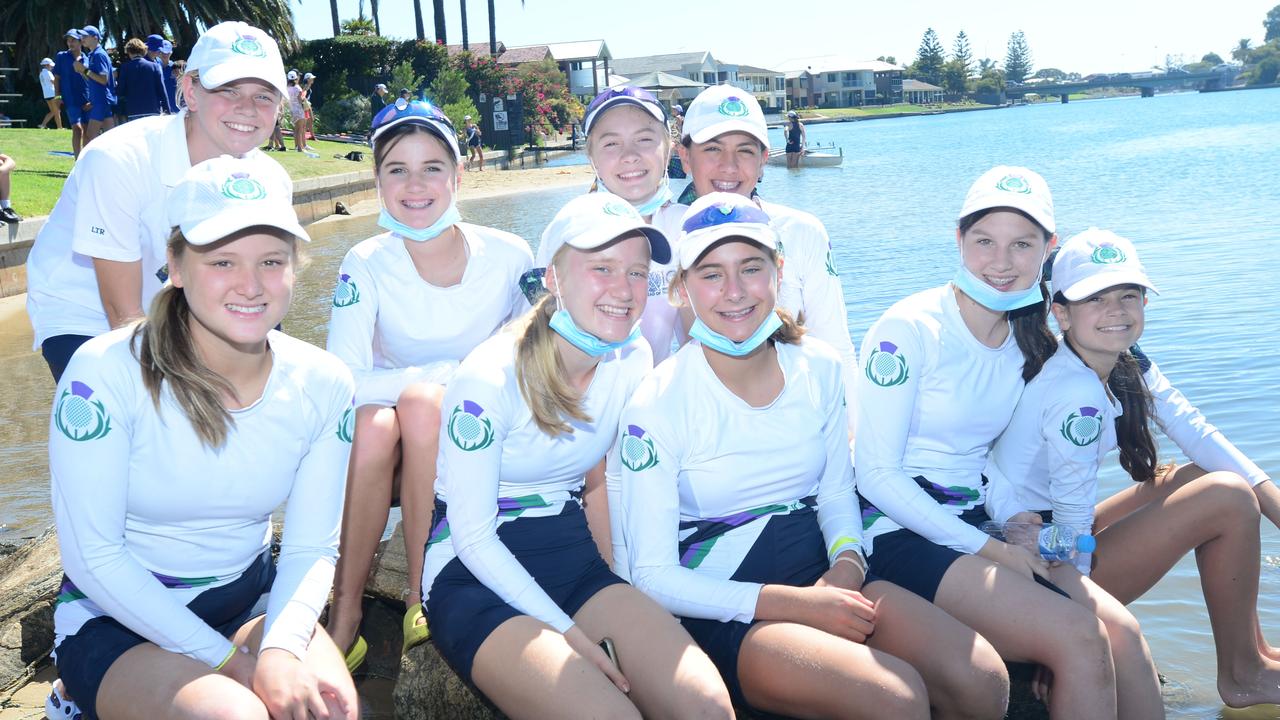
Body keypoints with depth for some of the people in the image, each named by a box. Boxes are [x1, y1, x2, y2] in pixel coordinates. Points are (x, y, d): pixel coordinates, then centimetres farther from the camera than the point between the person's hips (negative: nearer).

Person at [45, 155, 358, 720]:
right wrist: (228, 661, -20)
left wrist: (280, 648, -26)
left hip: (251, 602, 3)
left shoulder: (321, 384, -8)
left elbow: (312, 547, -6)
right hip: (118, 615, -3)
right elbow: (93, 555, -17)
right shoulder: (105, 373, -20)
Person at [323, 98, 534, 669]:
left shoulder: (508, 257, -11)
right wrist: (451, 372, -28)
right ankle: (344, 615, -18)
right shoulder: (367, 266, -12)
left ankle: (423, 595, -18)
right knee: (372, 423, -33)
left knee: (423, 402, -31)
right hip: (389, 453, 1)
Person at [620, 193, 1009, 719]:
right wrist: (797, 604, -19)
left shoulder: (819, 368, 2)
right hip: (727, 612, -5)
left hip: (824, 575, 5)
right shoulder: (657, 405, -13)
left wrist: (846, 563, -10)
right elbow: (654, 576, -12)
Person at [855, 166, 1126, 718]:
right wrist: (985, 548, -16)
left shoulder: (1027, 340, 9)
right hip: (900, 533, -6)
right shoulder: (908, 330, -12)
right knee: (1080, 640, -21)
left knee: (1125, 639, -15)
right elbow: (876, 473, -14)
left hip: (976, 526, 7)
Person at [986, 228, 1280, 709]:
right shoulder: (1078, 392, -25)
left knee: (1198, 478, 14)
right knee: (1228, 499, -7)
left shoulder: (1129, 366, 4)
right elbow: (1071, 513, -23)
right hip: (1041, 567, -9)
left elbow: (1194, 431, 5)